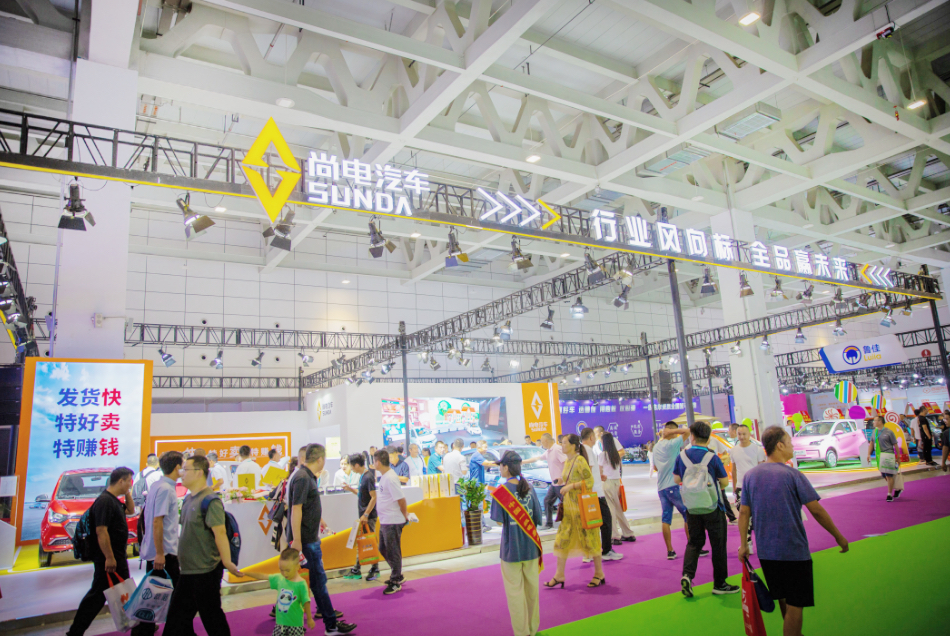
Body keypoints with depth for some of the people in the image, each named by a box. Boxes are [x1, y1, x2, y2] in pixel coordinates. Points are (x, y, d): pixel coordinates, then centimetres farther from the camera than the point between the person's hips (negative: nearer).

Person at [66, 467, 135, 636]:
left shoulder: (114, 500, 9)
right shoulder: (104, 501, -22)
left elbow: (130, 510, 25)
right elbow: (101, 531, -27)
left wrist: (127, 493, 9)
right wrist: (109, 558, -26)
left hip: (117, 557, 10)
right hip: (108, 559, -10)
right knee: (98, 594, 0)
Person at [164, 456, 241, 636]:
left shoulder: (210, 501, -19)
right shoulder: (188, 499, 9)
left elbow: (220, 532, -26)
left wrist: (227, 562, -31)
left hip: (206, 572, -9)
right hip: (188, 571, 9)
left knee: (211, 617, 3)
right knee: (178, 616, 17)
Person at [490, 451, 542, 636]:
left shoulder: (501, 491, -16)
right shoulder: (529, 488, -3)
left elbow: (499, 521, -14)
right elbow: (538, 518, 0)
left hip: (511, 549, -4)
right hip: (531, 546, 4)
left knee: (515, 590, 10)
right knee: (532, 587, 17)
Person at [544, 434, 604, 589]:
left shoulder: (580, 460, -15)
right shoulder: (567, 461, 10)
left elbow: (590, 481, -19)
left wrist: (571, 486, -22)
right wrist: (564, 482, 7)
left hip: (582, 505, -8)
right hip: (568, 505, 8)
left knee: (589, 538, 3)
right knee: (562, 539, 8)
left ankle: (599, 574, 18)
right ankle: (559, 575, 15)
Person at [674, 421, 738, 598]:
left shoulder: (682, 455, -4)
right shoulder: (712, 457, -14)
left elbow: (677, 479, 4)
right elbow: (725, 482, -7)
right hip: (713, 508, -3)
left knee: (694, 542, 14)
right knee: (718, 544, 11)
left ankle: (687, 574, -4)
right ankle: (719, 584, 19)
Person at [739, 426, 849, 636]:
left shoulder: (751, 475, 1)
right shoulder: (792, 475, -13)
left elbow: (744, 513, 1)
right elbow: (817, 511, -11)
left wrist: (744, 545, 6)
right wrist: (839, 537, 2)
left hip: (766, 552, 6)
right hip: (794, 551, -5)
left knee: (783, 600, 23)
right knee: (795, 604, 5)